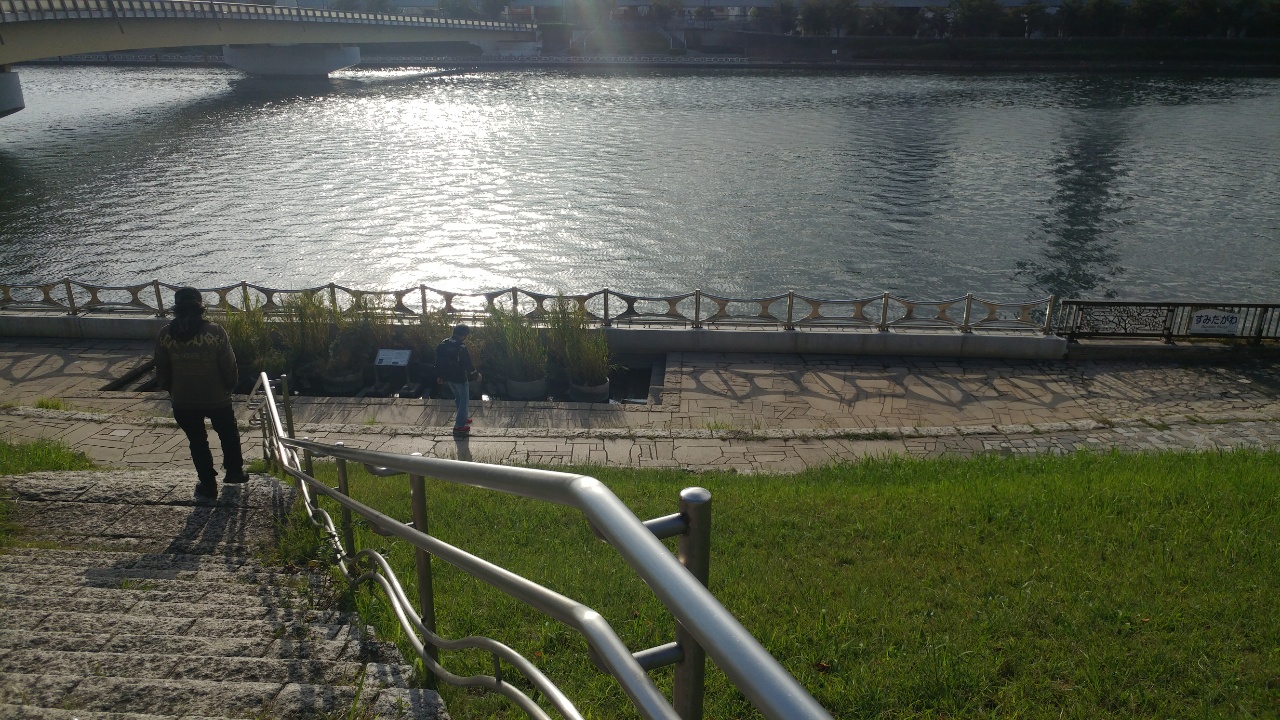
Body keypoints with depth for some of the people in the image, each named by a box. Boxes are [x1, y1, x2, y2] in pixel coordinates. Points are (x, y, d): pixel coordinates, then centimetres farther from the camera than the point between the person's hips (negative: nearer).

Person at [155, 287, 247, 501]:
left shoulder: (164, 335, -9)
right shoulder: (215, 332, -17)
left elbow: (161, 372, -1)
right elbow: (229, 367, -12)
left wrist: (172, 391, 17)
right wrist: (229, 388, 7)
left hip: (183, 402, 2)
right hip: (217, 399, -2)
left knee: (197, 442, 18)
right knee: (229, 435, 24)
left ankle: (208, 486, 25)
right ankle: (234, 471, 38)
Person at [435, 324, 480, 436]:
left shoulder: (443, 344, -1)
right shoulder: (461, 348, -24)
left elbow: (438, 361, 6)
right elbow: (468, 364, -19)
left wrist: (439, 376, 17)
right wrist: (476, 374, -2)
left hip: (448, 377, 8)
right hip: (460, 378, -8)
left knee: (458, 398, 26)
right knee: (464, 401, 5)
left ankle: (462, 419, 40)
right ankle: (459, 426, 5)